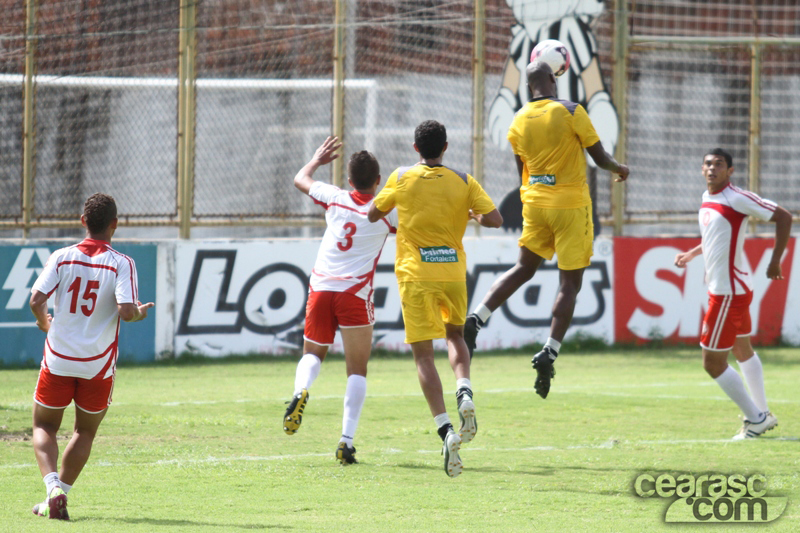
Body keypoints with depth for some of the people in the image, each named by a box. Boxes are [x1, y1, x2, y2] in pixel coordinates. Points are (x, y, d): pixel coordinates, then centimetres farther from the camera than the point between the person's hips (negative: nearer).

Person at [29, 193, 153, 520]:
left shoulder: (62, 258, -5)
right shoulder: (121, 263, -10)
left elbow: (36, 300, -12)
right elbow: (126, 310, -19)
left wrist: (44, 321, 8)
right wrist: (141, 313, 3)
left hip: (59, 359, 1)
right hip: (98, 365, 0)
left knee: (44, 426, 15)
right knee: (85, 431, 19)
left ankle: (53, 487, -9)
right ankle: (59, 497, 12)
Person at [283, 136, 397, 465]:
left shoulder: (335, 199, 7)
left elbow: (300, 180, 24)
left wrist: (317, 159, 43)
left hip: (320, 288, 2)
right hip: (354, 293, -2)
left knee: (312, 353, 21)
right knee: (357, 371, 5)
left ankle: (300, 391, -14)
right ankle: (347, 440, -8)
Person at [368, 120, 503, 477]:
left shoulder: (402, 178, -1)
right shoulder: (463, 182, 0)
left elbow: (374, 214, 10)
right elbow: (494, 219, -6)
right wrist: (473, 216, 15)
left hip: (415, 275, -2)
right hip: (453, 271, 2)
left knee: (423, 354, 0)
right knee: (455, 335, 25)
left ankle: (446, 431, -15)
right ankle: (464, 392, -5)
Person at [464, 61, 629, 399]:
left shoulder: (519, 121, 2)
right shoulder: (571, 112, -11)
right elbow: (600, 158, -6)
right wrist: (620, 170, 15)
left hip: (535, 204, 5)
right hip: (571, 204, -5)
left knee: (524, 268, 19)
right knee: (570, 283, 2)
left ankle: (476, 320, 2)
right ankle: (549, 353, -7)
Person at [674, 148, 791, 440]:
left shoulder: (737, 198, -18)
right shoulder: (707, 198, 8)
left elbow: (783, 217, -18)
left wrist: (775, 262, -17)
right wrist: (692, 253, 15)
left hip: (728, 292, -10)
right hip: (733, 288, 10)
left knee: (713, 362, -7)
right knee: (742, 351, 21)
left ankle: (755, 419, 3)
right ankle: (763, 414, 33)